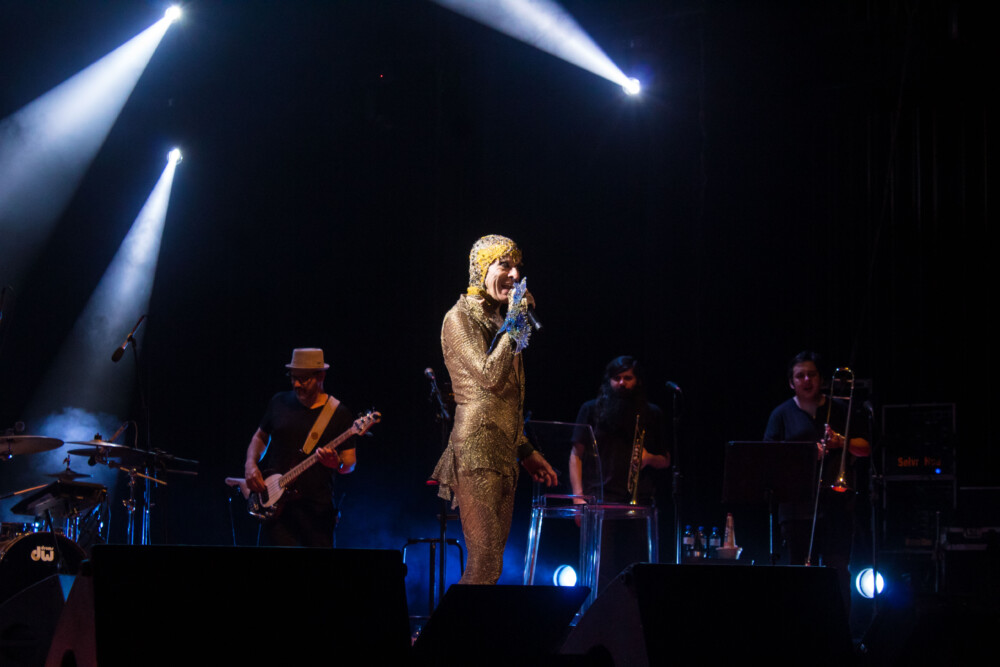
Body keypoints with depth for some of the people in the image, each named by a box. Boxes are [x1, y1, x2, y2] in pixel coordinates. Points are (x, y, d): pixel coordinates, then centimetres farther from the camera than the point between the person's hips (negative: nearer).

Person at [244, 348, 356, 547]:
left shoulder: (338, 413, 0)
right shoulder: (280, 402, 9)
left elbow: (350, 463, -1)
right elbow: (260, 437, 21)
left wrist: (337, 463, -24)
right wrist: (251, 464, 3)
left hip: (316, 506, -1)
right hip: (275, 503, 1)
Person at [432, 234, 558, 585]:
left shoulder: (498, 320, 21)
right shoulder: (460, 319, -5)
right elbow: (490, 377, -19)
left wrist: (525, 451, 22)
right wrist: (515, 323, -12)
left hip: (502, 455, 9)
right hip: (476, 453, -9)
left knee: (490, 561, 5)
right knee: (485, 562, -16)